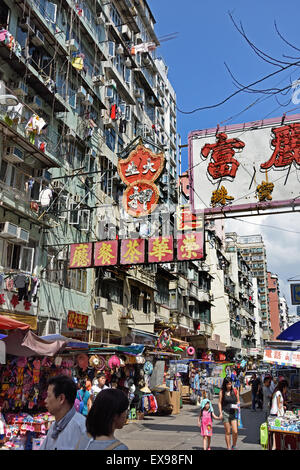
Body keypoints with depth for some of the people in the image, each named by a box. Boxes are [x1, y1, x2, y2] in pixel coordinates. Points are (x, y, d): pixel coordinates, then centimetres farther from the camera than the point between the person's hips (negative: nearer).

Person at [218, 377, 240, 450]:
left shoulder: (235, 391, 4)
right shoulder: (222, 392, 0)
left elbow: (238, 401, 13)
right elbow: (220, 403, 4)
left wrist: (237, 406, -7)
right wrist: (220, 413, -5)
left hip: (234, 413, 1)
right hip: (225, 413, -1)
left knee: (235, 432, -5)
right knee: (227, 432, 3)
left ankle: (234, 446, 19)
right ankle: (228, 447, 17)